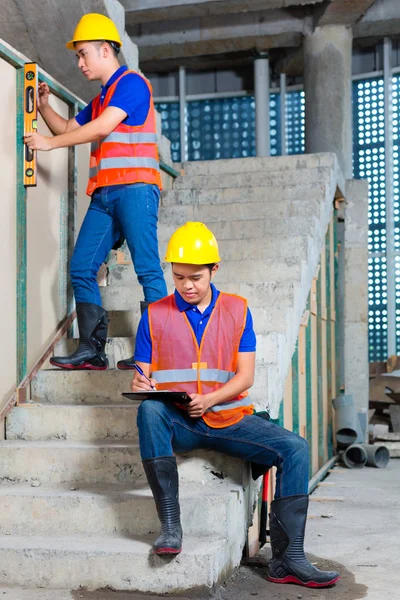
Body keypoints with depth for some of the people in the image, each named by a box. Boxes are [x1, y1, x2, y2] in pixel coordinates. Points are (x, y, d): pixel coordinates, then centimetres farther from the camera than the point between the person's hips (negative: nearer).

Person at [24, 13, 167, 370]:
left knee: (147, 268, -11)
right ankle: (92, 351, 1)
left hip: (134, 188, -9)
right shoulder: (101, 99, 25)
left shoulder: (131, 83, -2)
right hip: (104, 194, 9)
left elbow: (101, 128, -14)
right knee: (81, 268, 0)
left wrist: (50, 143, -8)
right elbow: (68, 129, 33)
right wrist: (44, 106, 16)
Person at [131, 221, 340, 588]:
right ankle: (170, 524, -29)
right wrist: (140, 385, -21)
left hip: (228, 417, 2)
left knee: (294, 448, -19)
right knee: (149, 410, -36)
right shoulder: (155, 315, 8)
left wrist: (209, 399, -16)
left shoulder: (237, 310, 9)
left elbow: (245, 375, 2)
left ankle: (288, 559, -15)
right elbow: (142, 373, 5)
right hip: (177, 422, -1)